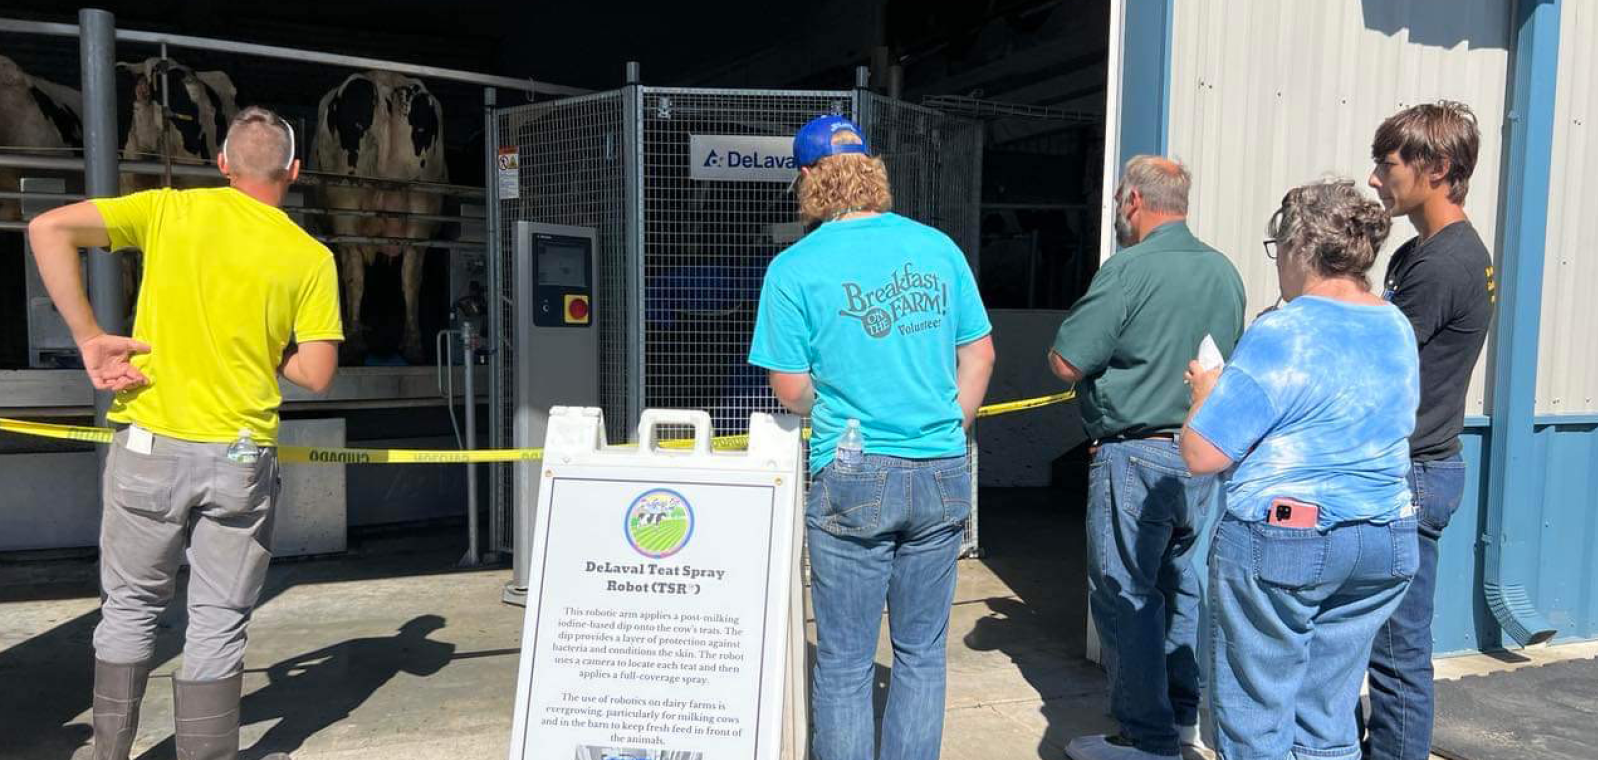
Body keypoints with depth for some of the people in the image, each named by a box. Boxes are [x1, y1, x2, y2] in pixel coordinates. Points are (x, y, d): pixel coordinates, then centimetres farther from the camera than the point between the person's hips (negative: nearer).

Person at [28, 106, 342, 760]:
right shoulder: (311, 257, -2)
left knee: (129, 607, 19)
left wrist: (89, 338, -4)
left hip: (150, 448, 2)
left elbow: (49, 229, -7)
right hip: (240, 459, -1)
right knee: (218, 625, 9)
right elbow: (316, 375, -5)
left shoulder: (170, 209, 2)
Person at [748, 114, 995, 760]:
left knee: (844, 662, 8)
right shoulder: (938, 247, 5)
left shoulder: (795, 268, -7)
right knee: (921, 653, 15)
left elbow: (790, 390, -5)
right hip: (943, 476, 4)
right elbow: (980, 354, 10)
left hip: (853, 483, -4)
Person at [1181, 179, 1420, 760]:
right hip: (1384, 547, 8)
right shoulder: (1397, 328, 8)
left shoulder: (1281, 335, -16)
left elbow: (1200, 455, -18)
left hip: (1280, 542, -7)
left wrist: (1206, 392, 1)